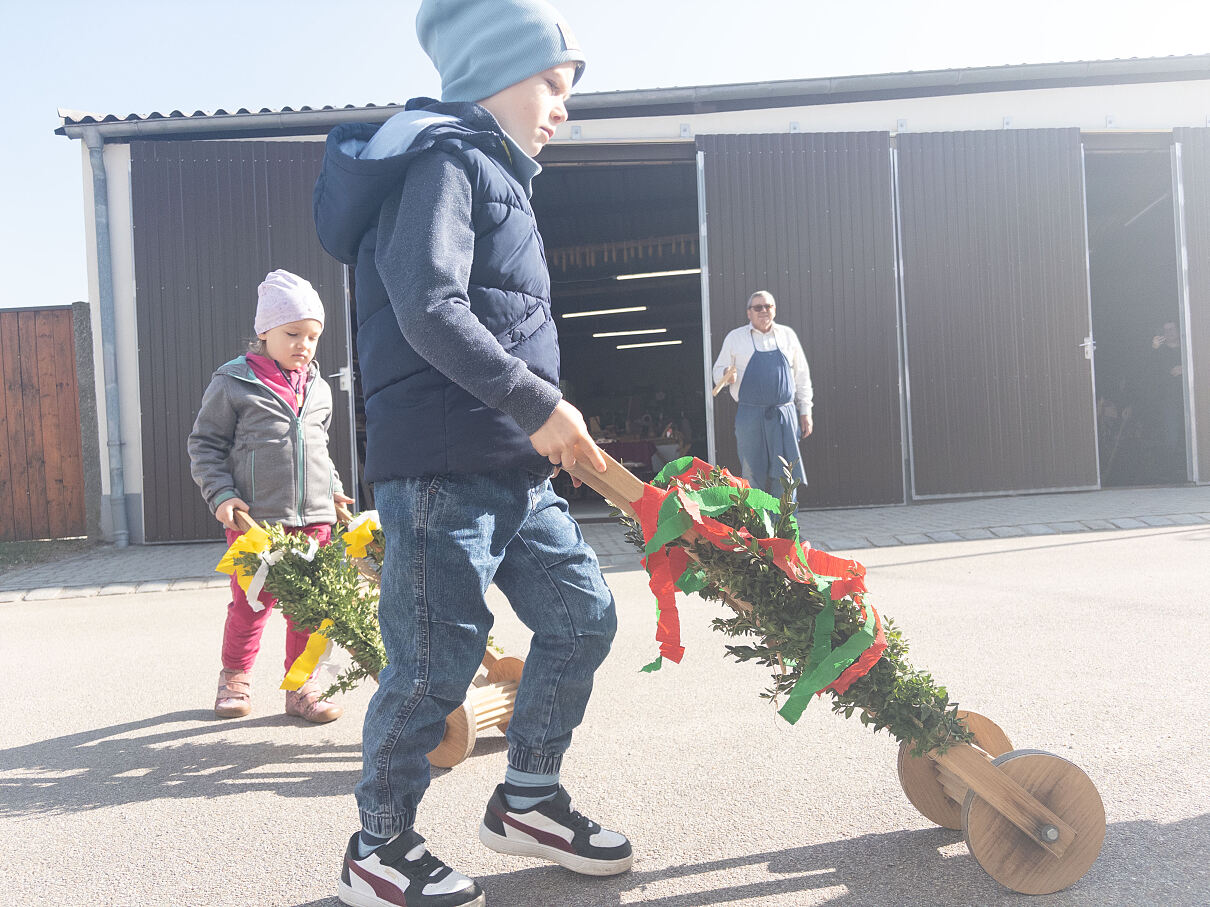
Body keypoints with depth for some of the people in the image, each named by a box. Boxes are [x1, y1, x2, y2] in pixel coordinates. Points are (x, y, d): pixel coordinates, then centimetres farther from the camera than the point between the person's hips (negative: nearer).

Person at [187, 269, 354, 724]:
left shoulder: (319, 389, 13)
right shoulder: (232, 383, -3)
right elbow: (204, 443, 1)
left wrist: (333, 489, 16)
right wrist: (221, 495, -9)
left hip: (313, 518, 4)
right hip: (254, 519, -4)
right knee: (251, 605, 5)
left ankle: (302, 688, 21)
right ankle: (234, 678, 29)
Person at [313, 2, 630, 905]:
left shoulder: (498, 177, 24)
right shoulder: (443, 160, -7)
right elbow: (429, 309, -22)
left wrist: (548, 423, 15)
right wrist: (537, 403, -19)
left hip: (516, 471, 10)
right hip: (441, 467, -10)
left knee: (582, 616, 11)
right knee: (437, 661, -3)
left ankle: (528, 799, 29)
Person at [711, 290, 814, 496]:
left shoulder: (787, 335, 12)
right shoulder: (735, 338, 8)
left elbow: (801, 375, 15)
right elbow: (718, 371, 10)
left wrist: (805, 412, 11)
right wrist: (727, 375, -15)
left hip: (785, 414, 1)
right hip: (750, 415, -1)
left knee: (785, 478, 0)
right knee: (752, 477, 1)